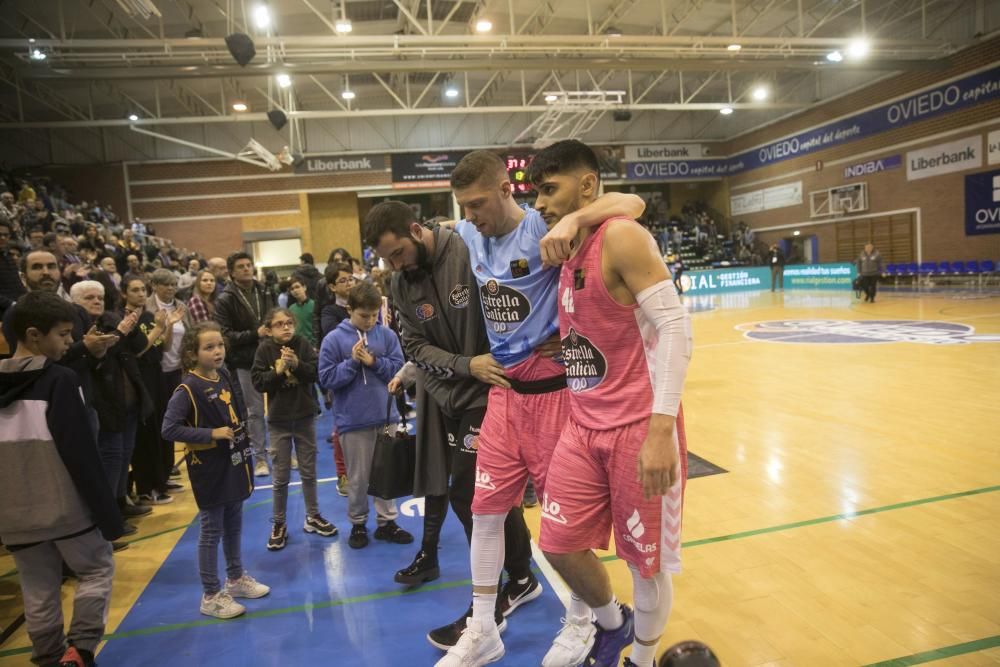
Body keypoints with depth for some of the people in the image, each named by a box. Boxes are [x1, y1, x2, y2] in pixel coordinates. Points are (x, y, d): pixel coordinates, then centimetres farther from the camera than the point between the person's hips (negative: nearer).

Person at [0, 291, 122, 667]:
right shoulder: (59, 380, -15)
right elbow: (81, 454, -17)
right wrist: (108, 514, -11)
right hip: (67, 508, -5)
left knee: (38, 594, 16)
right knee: (97, 569, 14)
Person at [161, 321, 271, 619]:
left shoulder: (225, 377, 3)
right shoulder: (188, 389, -18)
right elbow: (169, 429, -22)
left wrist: (245, 449, 11)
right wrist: (212, 433, -24)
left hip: (234, 464, 7)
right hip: (209, 470, -7)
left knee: (234, 525, 19)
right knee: (212, 531, 4)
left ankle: (236, 578, 36)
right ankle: (211, 596, 18)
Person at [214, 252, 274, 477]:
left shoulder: (264, 292, 8)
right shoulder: (225, 300, -6)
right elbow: (226, 334, -13)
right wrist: (255, 334, -20)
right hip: (246, 362, -3)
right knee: (255, 411, 4)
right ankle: (260, 457, 16)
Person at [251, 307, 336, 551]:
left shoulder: (302, 344, -5)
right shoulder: (265, 349, -7)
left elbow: (316, 373, -11)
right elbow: (258, 382, -11)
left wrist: (297, 364, -26)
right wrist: (278, 370, -23)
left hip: (305, 416, 1)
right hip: (278, 420, -1)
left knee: (309, 471, 13)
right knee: (280, 476, 7)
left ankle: (313, 517, 28)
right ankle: (278, 524, 21)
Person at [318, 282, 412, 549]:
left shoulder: (387, 335, -1)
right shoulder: (334, 339, -7)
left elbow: (399, 368, -2)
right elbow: (326, 379, -8)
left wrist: (374, 362, -15)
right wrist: (353, 362, -17)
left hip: (385, 415, 2)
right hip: (353, 419, -2)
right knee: (357, 477, 10)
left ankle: (387, 522, 27)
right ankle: (358, 524, 27)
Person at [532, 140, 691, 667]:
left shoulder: (620, 237, -13)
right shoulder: (568, 255, 11)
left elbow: (675, 326, -19)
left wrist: (661, 429, -24)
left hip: (639, 429, -7)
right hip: (584, 425, 8)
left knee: (646, 557, 8)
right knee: (560, 544, 10)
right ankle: (612, 624, 38)